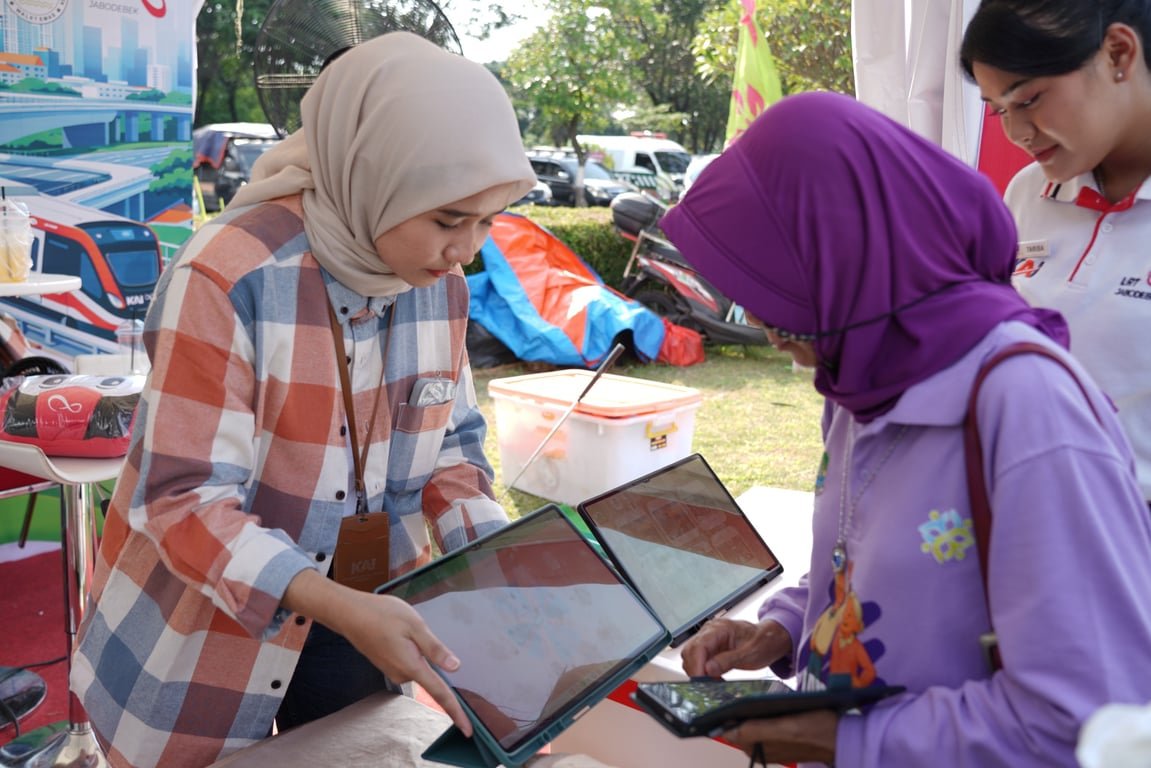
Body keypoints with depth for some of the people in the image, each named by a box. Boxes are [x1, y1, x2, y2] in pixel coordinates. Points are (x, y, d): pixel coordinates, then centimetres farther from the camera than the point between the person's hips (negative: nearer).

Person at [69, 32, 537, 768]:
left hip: (364, 619, 5)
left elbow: (451, 441, 4)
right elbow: (187, 500, -26)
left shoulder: (443, 285, -5)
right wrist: (338, 608, -37)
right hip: (207, 647, -5)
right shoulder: (227, 276, -25)